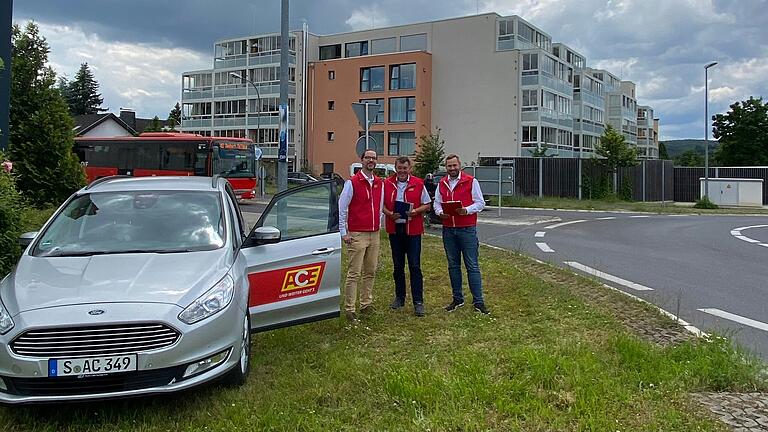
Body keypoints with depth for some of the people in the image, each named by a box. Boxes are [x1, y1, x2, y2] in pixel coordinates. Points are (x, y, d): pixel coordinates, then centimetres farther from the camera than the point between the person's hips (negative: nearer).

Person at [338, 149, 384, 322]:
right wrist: (344, 232, -9)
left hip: (374, 235, 6)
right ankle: (349, 310, -1)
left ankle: (366, 305, 22)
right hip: (357, 235, -6)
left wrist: (379, 226, 15)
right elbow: (341, 208, -6)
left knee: (370, 272, 12)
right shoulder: (352, 183, -6)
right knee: (354, 274, -6)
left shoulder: (380, 183, 12)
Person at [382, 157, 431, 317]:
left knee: (414, 266, -4)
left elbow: (427, 205, 5)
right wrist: (389, 214, -10)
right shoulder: (387, 184, 6)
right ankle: (399, 297, 24)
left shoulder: (418, 184, 1)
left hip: (413, 229, -2)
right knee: (398, 266, 11)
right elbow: (382, 204, 9)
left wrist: (415, 211, -14)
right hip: (395, 229, 3)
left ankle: (418, 302, -1)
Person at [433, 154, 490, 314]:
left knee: (472, 265, -3)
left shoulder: (471, 181, -1)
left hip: (467, 229, -4)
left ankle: (478, 301, 2)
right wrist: (440, 212, -6)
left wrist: (467, 210, -19)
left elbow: (480, 203, -2)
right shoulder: (442, 183, 12)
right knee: (453, 265, 10)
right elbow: (437, 203, 15)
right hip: (448, 230, 4)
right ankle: (457, 299, 20)